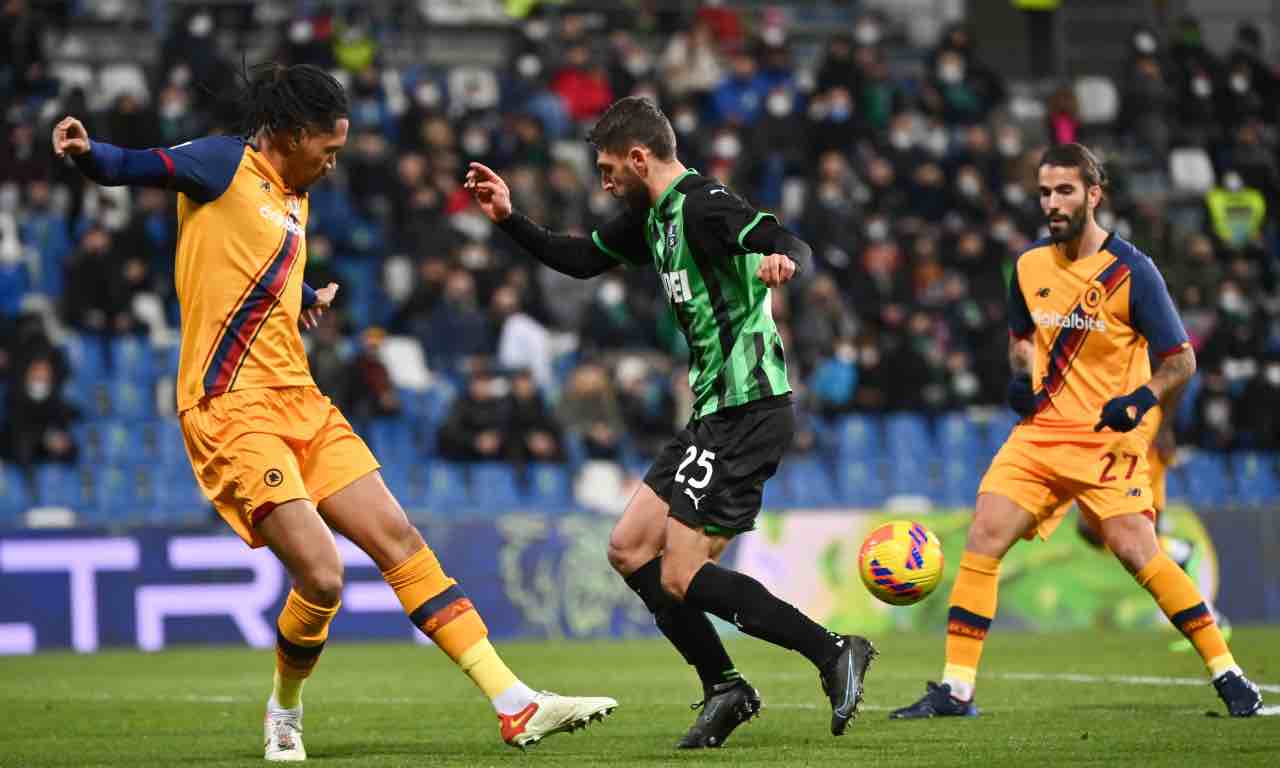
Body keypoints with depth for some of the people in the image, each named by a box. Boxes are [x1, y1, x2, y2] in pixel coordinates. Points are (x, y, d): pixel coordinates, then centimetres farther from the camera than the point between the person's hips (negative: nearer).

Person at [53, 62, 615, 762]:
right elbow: (138, 167, -17)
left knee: (401, 542, 4)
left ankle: (516, 706, 5)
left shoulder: (293, 202, 19)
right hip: (232, 410, -9)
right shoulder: (225, 165, -4)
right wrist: (88, 153, -35)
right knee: (321, 577, -17)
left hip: (299, 402, 9)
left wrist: (309, 301, 28)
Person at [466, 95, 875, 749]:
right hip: (716, 412, 10)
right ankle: (724, 689, 13)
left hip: (748, 412, -10)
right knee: (628, 549, 11)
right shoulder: (651, 216, 14)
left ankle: (832, 653, -10)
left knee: (681, 579, -12)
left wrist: (781, 259, -54)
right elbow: (579, 260, 27)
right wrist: (508, 220, 15)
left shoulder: (703, 207, -16)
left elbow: (795, 247, -31)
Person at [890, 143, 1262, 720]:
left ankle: (1227, 675, -8)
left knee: (1135, 549, -19)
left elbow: (1181, 360, -6)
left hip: (1109, 437, -5)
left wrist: (1143, 397, -24)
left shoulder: (1131, 271, -10)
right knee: (983, 538, -7)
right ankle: (956, 689, -1)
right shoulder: (1029, 267, 6)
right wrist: (1021, 376, 4)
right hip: (1040, 432, 5)